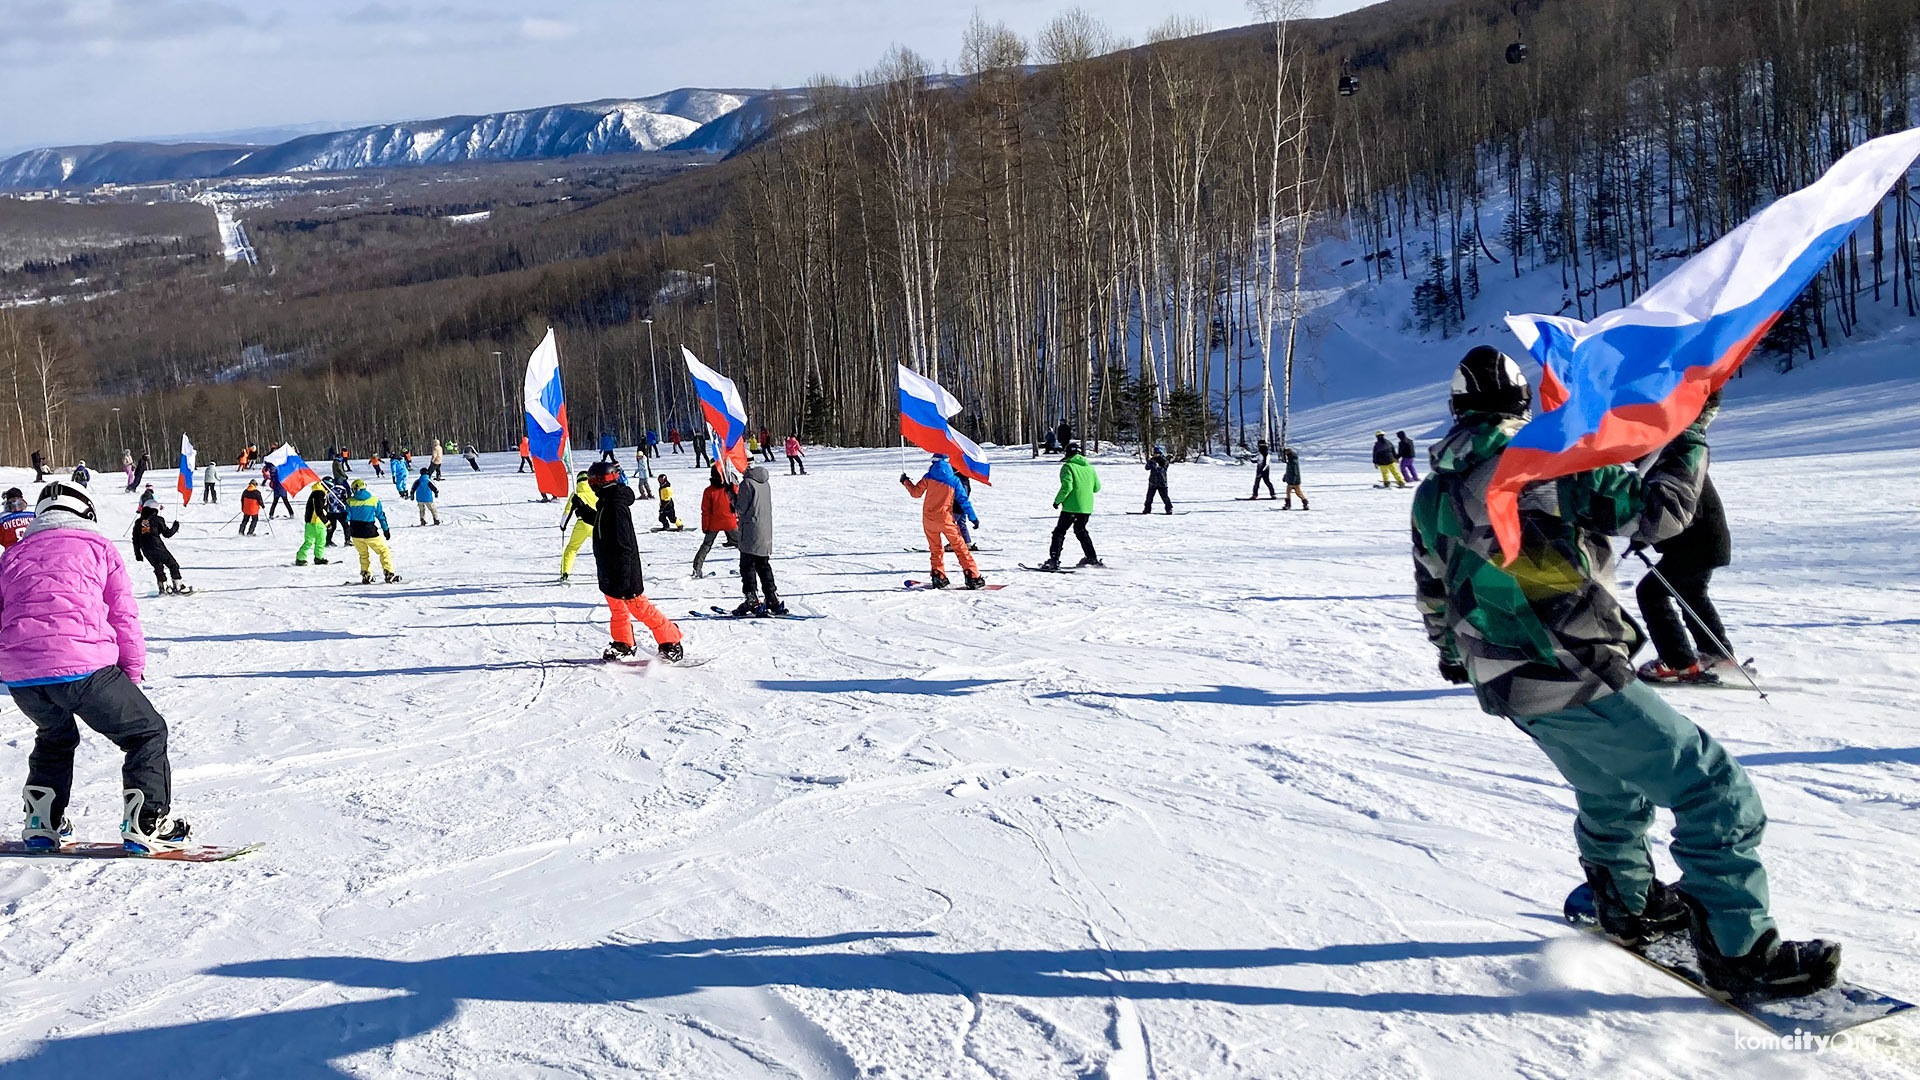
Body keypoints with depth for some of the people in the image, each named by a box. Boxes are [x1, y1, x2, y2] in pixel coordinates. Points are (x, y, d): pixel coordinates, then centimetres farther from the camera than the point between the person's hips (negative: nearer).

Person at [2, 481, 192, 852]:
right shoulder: (97, 546, 12)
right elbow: (124, 616, 8)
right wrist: (133, 672, 18)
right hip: (83, 667, -5)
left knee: (56, 737, 34)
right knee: (147, 733, 10)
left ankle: (41, 823, 30)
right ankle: (146, 822, 0)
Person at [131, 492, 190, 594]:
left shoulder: (138, 522, 9)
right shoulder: (157, 519, -7)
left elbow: (135, 541, 11)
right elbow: (167, 533, -2)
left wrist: (137, 554, 18)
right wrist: (175, 527, 16)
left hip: (146, 552, 5)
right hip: (158, 548, -5)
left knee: (158, 568, 21)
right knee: (173, 564, 6)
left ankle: (163, 587, 18)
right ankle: (178, 587, 3)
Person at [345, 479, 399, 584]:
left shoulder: (350, 501, 0)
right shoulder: (374, 500, -2)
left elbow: (347, 516, 0)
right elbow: (381, 516, 3)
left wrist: (347, 528, 9)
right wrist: (386, 530, 10)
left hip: (356, 533, 3)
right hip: (370, 532, -3)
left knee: (363, 554, 22)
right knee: (384, 551, 9)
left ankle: (366, 576, 18)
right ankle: (389, 574, -1)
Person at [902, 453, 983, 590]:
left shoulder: (929, 477, -2)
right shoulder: (954, 480, -1)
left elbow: (916, 492, 4)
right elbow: (963, 500, 0)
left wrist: (906, 482, 21)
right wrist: (973, 517, 5)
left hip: (928, 519, 1)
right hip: (945, 519, -1)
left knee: (935, 549, 16)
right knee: (959, 547, 3)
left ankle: (938, 577, 8)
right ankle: (973, 577, -2)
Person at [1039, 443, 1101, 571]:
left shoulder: (1068, 466, -9)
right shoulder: (1089, 467, 10)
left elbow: (1067, 487, -19)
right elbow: (1097, 487, 14)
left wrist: (1057, 500, -7)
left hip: (1072, 506, -6)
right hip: (1087, 507, 6)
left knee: (1059, 532, -1)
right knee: (1081, 531, 23)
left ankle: (1054, 560, -10)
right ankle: (1092, 558, 25)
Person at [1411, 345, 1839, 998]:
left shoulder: (1431, 495, 8)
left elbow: (1432, 593, 21)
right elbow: (1659, 510, -12)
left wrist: (1450, 651, 40)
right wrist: (1690, 430, 2)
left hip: (1506, 682, 8)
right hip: (1572, 677, -8)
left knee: (1610, 791, 31)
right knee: (1712, 787, -1)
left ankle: (1626, 905, 47)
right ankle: (1737, 949, -1)